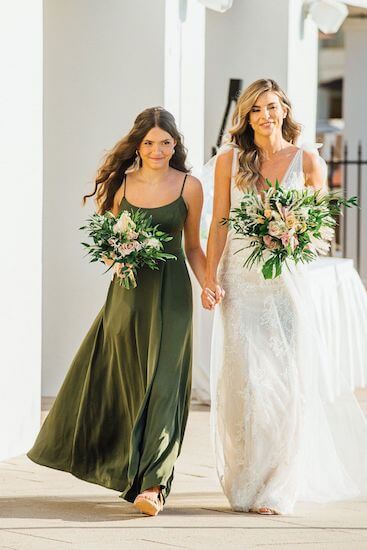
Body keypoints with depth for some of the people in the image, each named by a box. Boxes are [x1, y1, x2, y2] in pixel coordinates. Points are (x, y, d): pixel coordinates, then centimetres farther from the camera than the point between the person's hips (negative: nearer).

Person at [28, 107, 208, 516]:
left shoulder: (189, 187, 1)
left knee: (161, 385, -7)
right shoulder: (120, 184, 4)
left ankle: (151, 484, -8)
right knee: (116, 383, 8)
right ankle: (125, 469, 30)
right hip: (127, 292, 2)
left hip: (170, 296, -2)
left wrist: (209, 283, -5)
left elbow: (192, 247, 9)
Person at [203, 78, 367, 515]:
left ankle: (277, 489, 4)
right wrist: (210, 277, -3)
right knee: (242, 380, -1)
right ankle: (244, 484, 10)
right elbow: (219, 223, 6)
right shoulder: (230, 160, 6)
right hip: (240, 282, 1)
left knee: (288, 381, -4)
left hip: (287, 280, 0)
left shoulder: (307, 162, 5)